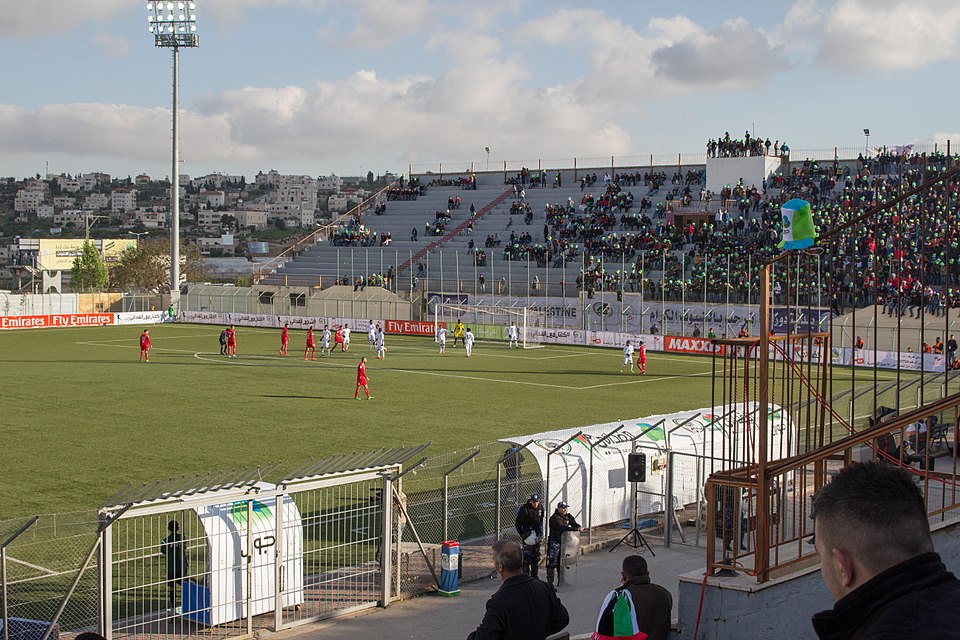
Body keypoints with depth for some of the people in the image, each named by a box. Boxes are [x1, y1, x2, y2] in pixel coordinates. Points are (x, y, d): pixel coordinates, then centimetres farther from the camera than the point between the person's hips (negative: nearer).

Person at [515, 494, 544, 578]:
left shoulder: (540, 509, 3)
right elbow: (518, 523, -11)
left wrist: (541, 533, 13)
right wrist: (522, 535, -15)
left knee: (536, 556, 12)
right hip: (528, 535, -6)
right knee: (527, 556, -10)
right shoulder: (524, 509, -17)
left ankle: (534, 575, 22)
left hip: (537, 536, 6)